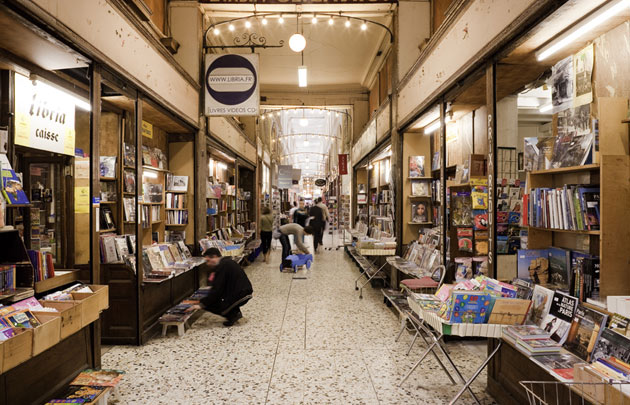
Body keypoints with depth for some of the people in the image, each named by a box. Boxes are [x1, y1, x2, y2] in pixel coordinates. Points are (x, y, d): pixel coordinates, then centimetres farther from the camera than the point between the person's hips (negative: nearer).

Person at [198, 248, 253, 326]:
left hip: (241, 295, -10)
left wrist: (202, 304, -13)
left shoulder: (222, 266, -17)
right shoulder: (226, 262, 14)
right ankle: (236, 312, 15)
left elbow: (217, 289, -18)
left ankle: (233, 315, 2)